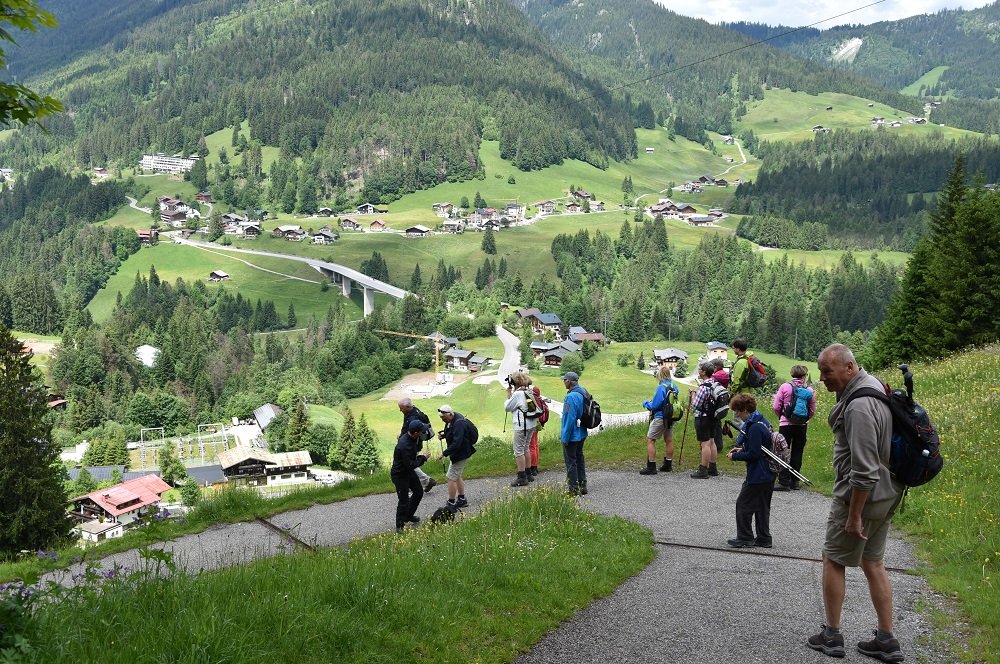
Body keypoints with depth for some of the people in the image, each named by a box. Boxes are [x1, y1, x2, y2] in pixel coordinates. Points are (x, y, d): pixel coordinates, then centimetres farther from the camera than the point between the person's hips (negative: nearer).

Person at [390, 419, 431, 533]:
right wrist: (423, 458, -19)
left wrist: (420, 439, -7)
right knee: (404, 501, -4)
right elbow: (410, 465, -31)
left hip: (409, 472, 10)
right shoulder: (404, 446, -35)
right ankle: (399, 526, 12)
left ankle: (409, 515, 39)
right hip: (399, 475, -10)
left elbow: (417, 448, 11)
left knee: (418, 492, 20)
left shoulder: (412, 438, -7)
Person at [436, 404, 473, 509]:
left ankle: (451, 504, 3)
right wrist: (443, 434, 0)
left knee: (451, 478, -5)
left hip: (461, 453, -10)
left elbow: (456, 443, -32)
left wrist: (444, 453, -29)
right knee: (457, 476, 19)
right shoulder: (451, 420, 3)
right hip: (457, 452, 10)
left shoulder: (459, 424, -29)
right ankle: (462, 500, 30)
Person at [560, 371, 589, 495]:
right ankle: (582, 486, 24)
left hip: (571, 436, -9)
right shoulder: (583, 392, 6)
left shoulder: (572, 396, -24)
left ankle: (574, 488, 6)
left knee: (570, 462, 1)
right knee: (579, 459, 17)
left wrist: (565, 437, -18)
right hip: (582, 434, 9)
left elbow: (570, 418, -25)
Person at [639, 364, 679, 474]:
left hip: (660, 417, -8)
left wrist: (646, 403, 1)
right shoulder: (674, 387, 3)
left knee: (650, 440, 0)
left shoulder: (661, 387, -21)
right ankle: (668, 464, 26)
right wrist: (651, 402, 17)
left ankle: (651, 467, -3)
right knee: (669, 440, 17)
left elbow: (655, 405, -20)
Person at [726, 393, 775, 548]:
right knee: (762, 506, 17)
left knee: (743, 504, 1)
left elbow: (754, 454, -23)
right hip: (768, 475, 10)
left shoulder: (755, 427, -22)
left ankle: (745, 538, 8)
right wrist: (742, 449, 11)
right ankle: (764, 539, 23)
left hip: (758, 475, -10)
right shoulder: (763, 422, 9)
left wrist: (735, 456, -11)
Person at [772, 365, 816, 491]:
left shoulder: (785, 387, -8)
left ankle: (784, 481, -1)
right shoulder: (809, 390, -2)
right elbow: (812, 411, 2)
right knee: (797, 452, 11)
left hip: (786, 424, -2)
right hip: (802, 425, 3)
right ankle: (794, 481, 14)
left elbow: (776, 406, -7)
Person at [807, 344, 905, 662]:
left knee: (833, 560, 6)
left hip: (861, 495, -10)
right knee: (873, 563, 15)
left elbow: (864, 471, -28)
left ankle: (831, 636, 17)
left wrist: (854, 516, -22)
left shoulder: (859, 408, -27)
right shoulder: (871, 382, 5)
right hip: (885, 494, 10)